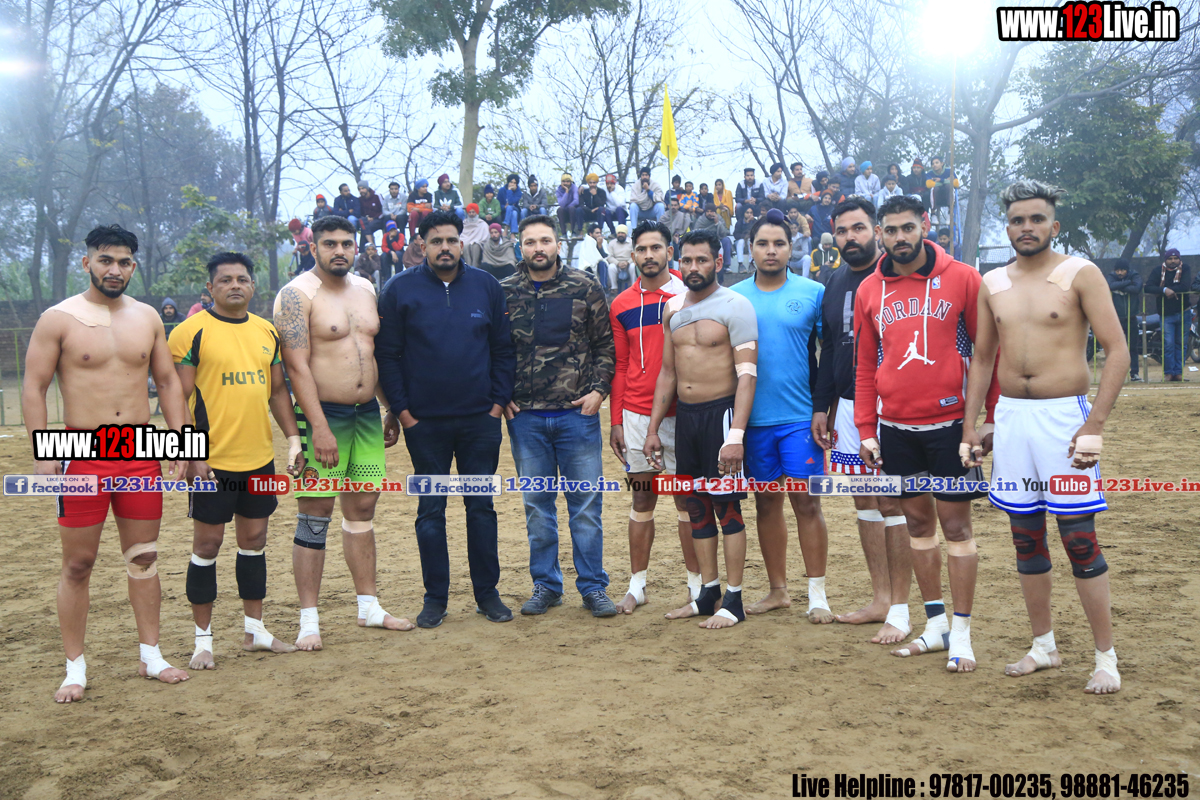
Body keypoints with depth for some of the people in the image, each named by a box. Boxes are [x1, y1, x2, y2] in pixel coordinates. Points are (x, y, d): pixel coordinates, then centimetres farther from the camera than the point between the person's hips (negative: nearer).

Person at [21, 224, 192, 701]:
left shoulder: (147, 317, 8)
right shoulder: (59, 319, -4)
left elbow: (168, 382, 13)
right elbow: (33, 387, -4)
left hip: (140, 452, 4)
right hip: (83, 453, -3)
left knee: (144, 556, 10)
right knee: (78, 565, 3)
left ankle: (151, 656, 22)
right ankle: (75, 668, 14)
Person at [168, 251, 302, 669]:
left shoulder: (267, 331, 10)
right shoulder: (191, 332, -7)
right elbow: (179, 397, -9)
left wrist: (293, 439, 8)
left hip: (260, 457, 6)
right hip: (213, 460, -5)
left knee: (254, 540, 13)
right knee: (207, 543, 2)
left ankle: (254, 630, 25)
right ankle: (203, 639, 14)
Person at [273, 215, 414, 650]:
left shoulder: (365, 289, 12)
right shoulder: (296, 294, -9)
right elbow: (297, 366, -16)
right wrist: (319, 427, -22)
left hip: (367, 413, 6)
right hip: (322, 415, -6)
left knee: (363, 508, 12)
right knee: (314, 517, -2)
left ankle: (369, 606, 22)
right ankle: (309, 620, 6)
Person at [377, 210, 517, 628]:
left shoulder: (486, 287, 4)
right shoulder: (401, 290, -1)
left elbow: (503, 349, 7)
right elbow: (387, 355, 1)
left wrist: (498, 402, -1)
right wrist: (402, 410, -5)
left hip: (480, 421, 1)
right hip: (424, 423, -1)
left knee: (481, 506, 8)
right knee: (430, 510, 6)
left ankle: (487, 593, 19)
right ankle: (435, 597, 17)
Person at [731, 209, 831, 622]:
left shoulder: (813, 293, 0)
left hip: (800, 417, -3)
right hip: (753, 418, 3)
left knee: (806, 500, -2)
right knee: (766, 501, 10)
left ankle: (817, 594, 8)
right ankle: (778, 590, 22)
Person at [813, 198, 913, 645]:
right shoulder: (835, 284, 15)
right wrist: (821, 406, 16)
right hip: (848, 405, 7)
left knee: (892, 502, -3)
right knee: (865, 502, 10)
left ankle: (900, 610, 4)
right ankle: (880, 600, 19)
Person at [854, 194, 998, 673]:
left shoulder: (962, 279, -3)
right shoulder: (870, 290, 7)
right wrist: (865, 429, 7)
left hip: (950, 423, -4)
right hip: (896, 427, 4)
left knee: (955, 525, 1)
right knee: (917, 522, 11)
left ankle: (961, 633, 11)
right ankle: (936, 625, 23)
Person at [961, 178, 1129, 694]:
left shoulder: (1080, 274, -3)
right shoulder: (992, 284, 11)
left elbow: (1117, 351, -7)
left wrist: (1095, 426, -15)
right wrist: (969, 426, 10)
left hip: (1064, 416, -5)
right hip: (1010, 417, 5)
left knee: (1079, 539, -4)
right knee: (1026, 538, 10)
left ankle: (1106, 658, 7)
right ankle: (1044, 647, 23)